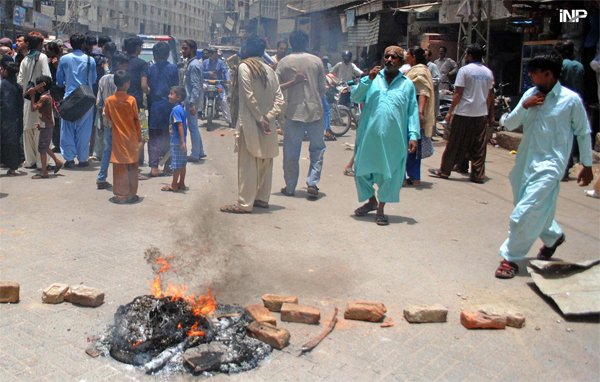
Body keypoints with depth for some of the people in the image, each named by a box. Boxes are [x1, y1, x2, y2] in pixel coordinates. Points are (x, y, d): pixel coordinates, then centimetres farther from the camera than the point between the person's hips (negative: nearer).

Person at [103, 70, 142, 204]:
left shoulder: (109, 100, -5)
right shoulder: (131, 100, -11)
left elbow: (108, 118, 6)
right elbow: (136, 120, -5)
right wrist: (139, 137, 6)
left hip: (118, 139, 1)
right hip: (132, 138, -1)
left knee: (119, 168, 6)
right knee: (132, 167, 8)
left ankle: (121, 195, 7)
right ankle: (131, 194, 12)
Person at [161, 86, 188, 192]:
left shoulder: (176, 109, -18)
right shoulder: (181, 107, 10)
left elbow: (180, 126, -23)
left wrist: (182, 142, -24)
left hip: (177, 141, -9)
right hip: (180, 141, 9)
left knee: (176, 164, 0)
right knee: (182, 163, 13)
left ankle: (174, 185, 8)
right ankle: (181, 184, 22)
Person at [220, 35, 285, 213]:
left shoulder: (244, 67, -9)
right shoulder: (269, 69, 9)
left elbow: (249, 97, -16)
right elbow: (279, 99, 3)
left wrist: (260, 119, -11)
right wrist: (268, 117, -4)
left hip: (250, 123, -6)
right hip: (267, 123, 7)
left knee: (247, 164, -3)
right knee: (265, 162, 13)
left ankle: (244, 203, 1)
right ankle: (262, 198, 22)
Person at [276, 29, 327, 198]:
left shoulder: (284, 62, -2)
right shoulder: (316, 61, 0)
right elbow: (322, 88, 5)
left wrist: (292, 83, 4)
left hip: (293, 111, 0)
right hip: (315, 110, 0)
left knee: (291, 151, 7)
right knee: (317, 148, 13)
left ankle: (290, 187, 15)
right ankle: (312, 183, 3)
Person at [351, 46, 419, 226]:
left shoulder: (407, 84, 8)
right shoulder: (372, 78, 8)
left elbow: (412, 112, 6)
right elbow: (355, 98, -1)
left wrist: (413, 135, -3)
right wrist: (368, 80, -12)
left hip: (394, 138, -1)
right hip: (369, 135, 1)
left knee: (389, 174, 4)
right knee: (363, 170, 9)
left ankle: (381, 209, 20)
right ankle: (372, 201, 34)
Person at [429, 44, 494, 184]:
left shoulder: (464, 70, -8)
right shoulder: (488, 72, 9)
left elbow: (458, 93, -11)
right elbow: (490, 95, 13)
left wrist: (450, 111, -7)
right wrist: (490, 113, 22)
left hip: (463, 114, -5)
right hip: (481, 114, 5)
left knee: (454, 144, 3)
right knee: (479, 146, 8)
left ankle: (444, 171, 11)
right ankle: (478, 175, 10)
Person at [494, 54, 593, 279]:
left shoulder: (571, 99, -8)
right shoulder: (530, 94, 4)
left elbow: (583, 133, 2)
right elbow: (509, 125, 5)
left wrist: (587, 165, 6)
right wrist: (524, 106, -11)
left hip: (549, 165, -6)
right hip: (525, 161, 6)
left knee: (524, 214, -13)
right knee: (536, 210, 21)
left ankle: (510, 258, 2)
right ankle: (553, 236, 50)